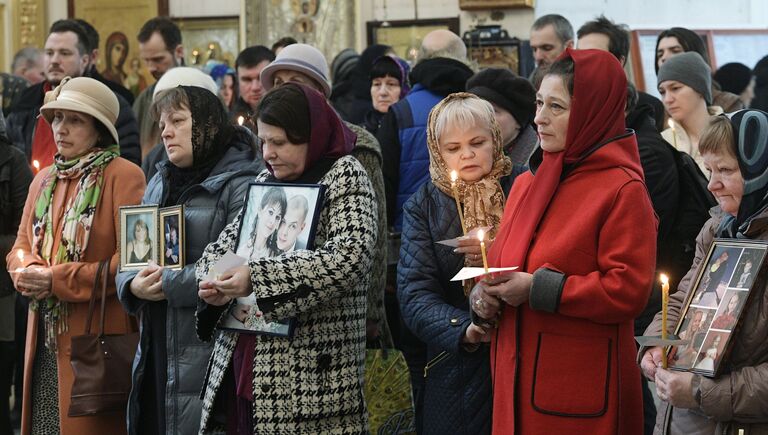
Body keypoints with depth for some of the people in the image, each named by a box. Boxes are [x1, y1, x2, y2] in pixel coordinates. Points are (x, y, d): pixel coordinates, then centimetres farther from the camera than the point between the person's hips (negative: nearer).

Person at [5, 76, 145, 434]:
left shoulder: (123, 176, -7)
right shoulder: (44, 180, 16)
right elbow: (21, 247, 20)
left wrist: (58, 280, -15)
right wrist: (28, 272, -5)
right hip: (44, 336, 6)